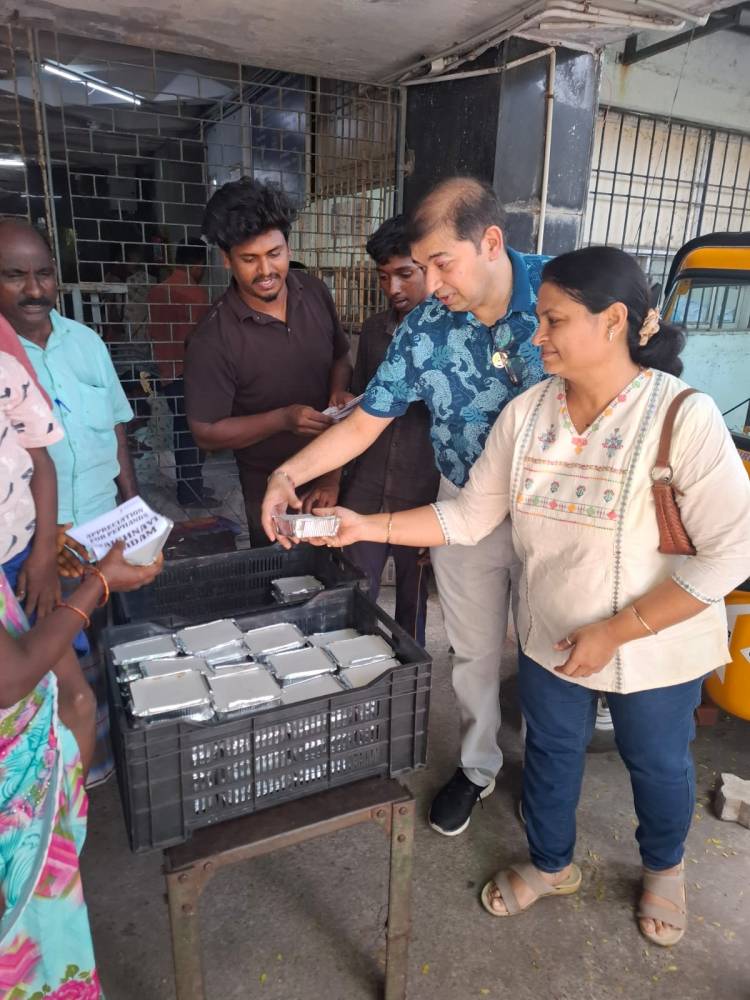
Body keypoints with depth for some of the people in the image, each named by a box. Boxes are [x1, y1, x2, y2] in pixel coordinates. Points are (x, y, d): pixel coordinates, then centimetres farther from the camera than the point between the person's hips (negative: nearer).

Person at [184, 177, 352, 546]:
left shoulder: (315, 292, -8)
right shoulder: (214, 338, -23)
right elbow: (206, 433, -17)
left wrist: (339, 390, -14)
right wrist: (283, 419, -29)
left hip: (332, 471, 4)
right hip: (271, 489, -4)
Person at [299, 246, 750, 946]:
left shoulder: (683, 417, -23)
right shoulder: (526, 413, -9)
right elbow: (469, 517, -6)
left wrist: (615, 631, -23)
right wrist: (367, 527, -14)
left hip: (655, 649, -3)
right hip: (550, 639, 4)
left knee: (658, 765, 23)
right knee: (551, 753, 23)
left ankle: (663, 868, 57)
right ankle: (551, 865, 54)